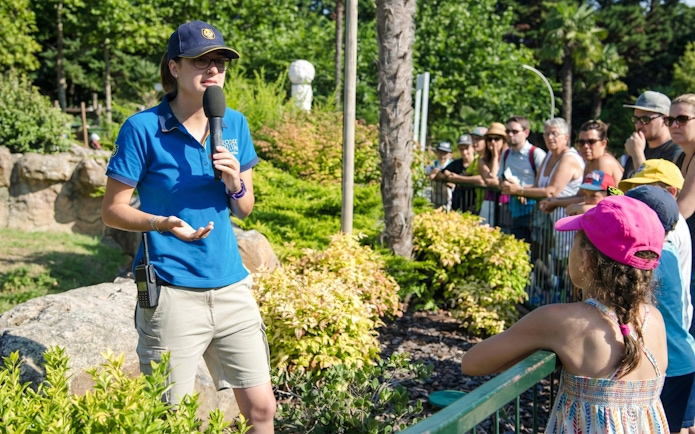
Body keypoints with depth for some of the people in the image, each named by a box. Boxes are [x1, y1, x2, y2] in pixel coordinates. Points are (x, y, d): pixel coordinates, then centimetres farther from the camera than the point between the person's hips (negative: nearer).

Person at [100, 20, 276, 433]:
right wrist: (163, 224, -21)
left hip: (232, 286, 4)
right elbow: (112, 209, -3)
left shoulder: (235, 124, 6)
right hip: (172, 293, -4)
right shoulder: (143, 128, -8)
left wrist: (235, 183, -10)